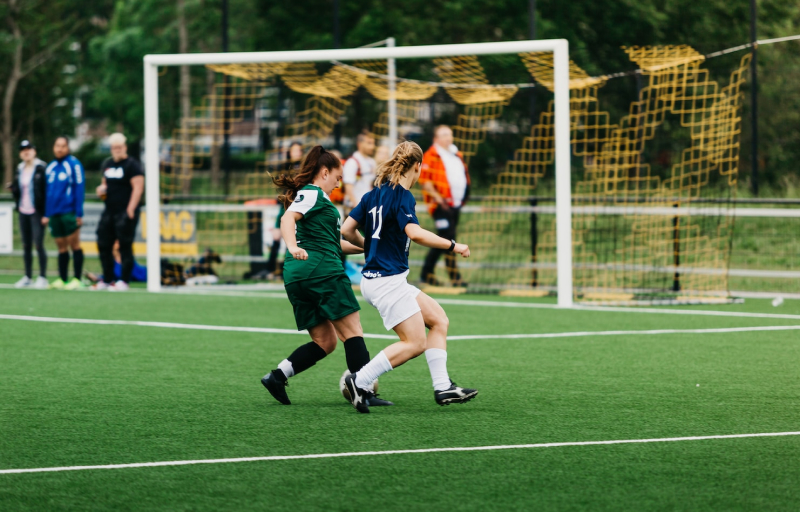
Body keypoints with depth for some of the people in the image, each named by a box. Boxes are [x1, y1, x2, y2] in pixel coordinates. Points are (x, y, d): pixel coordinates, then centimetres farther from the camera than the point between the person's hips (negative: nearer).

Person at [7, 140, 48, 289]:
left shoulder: (41, 169, -6)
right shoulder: (20, 170, 14)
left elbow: (47, 189, -10)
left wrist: (46, 212, -16)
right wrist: (13, 188, -3)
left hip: (37, 212, -7)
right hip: (23, 212, 7)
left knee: (38, 244, -9)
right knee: (26, 246, 10)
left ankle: (42, 277, -5)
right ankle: (28, 277, 16)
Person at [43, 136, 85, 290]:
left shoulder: (74, 164, -4)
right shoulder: (51, 167, 15)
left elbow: (79, 189, -8)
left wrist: (79, 213, -12)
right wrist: (47, 214, 16)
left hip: (69, 212, -6)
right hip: (54, 214, 6)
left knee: (74, 245, -4)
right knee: (61, 247, 7)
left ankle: (77, 280, -3)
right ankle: (62, 279, 9)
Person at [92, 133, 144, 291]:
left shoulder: (132, 165, -8)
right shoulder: (107, 164, 16)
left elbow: (138, 188, -14)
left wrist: (130, 209, -20)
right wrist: (101, 189, 5)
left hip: (125, 212, -8)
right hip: (109, 212, 8)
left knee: (125, 247, -5)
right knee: (104, 245, 9)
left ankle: (124, 281, 0)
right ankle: (107, 280, 20)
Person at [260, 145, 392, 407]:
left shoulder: (309, 195, 28)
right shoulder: (313, 193, -1)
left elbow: (333, 243, 36)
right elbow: (288, 218, -21)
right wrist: (292, 246, -38)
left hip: (296, 277, 10)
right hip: (322, 270, -10)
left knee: (325, 342, 10)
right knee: (352, 332, -6)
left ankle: (276, 377, -1)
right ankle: (365, 392, -10)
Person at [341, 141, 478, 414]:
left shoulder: (375, 193, 11)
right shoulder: (402, 196, -13)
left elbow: (347, 230, 12)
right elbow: (415, 233, -28)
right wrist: (452, 246, -18)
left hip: (375, 278, 10)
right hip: (387, 281, -10)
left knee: (438, 319, 11)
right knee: (415, 343, -9)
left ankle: (442, 387, 7)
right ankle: (359, 380, -9)